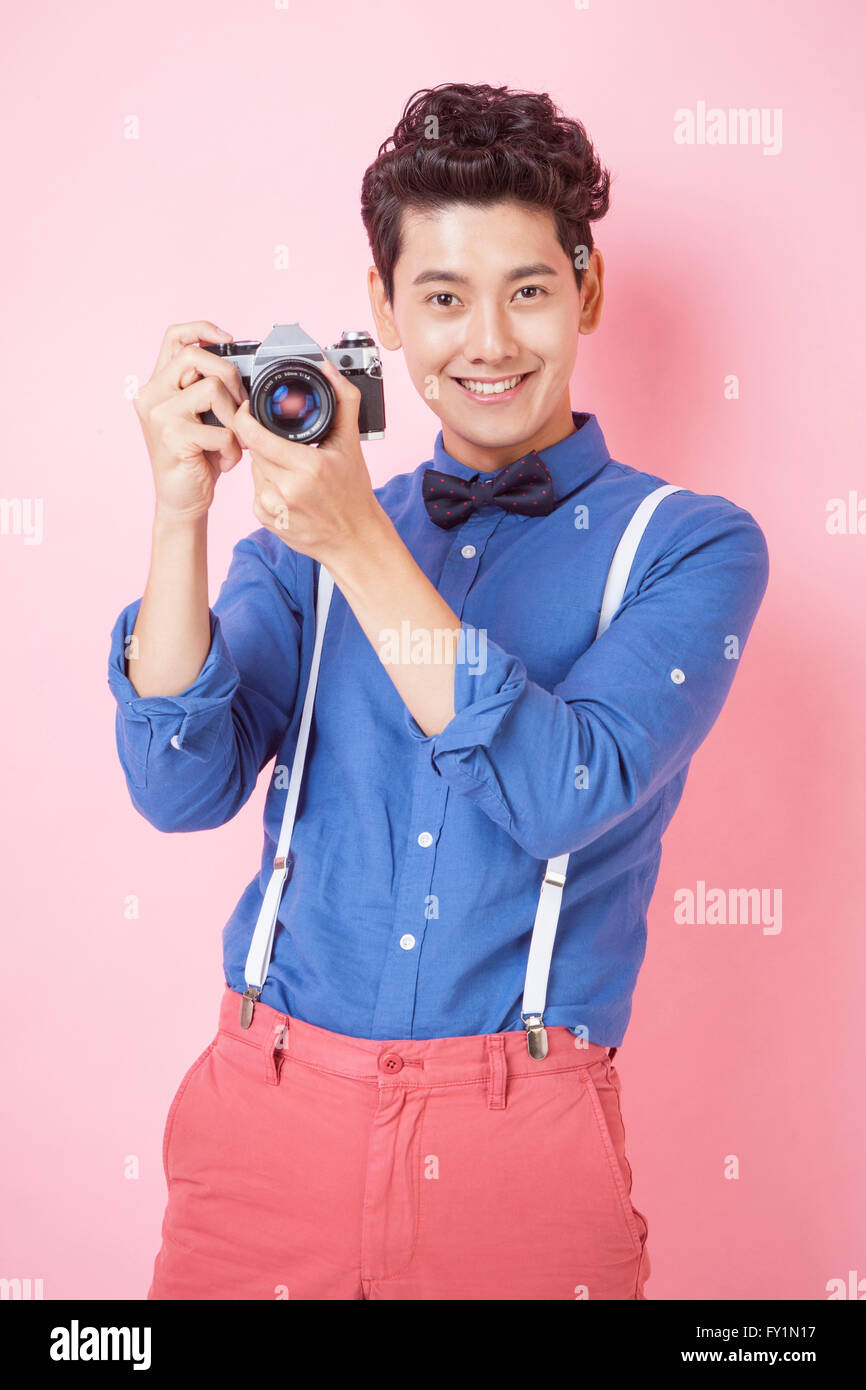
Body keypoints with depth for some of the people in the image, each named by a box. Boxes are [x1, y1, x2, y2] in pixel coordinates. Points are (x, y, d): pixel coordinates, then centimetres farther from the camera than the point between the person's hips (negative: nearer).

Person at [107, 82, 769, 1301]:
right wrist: (182, 515, -15)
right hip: (269, 1109, 3)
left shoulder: (689, 546, 0)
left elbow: (564, 794, -15)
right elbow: (182, 789, -3)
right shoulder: (305, 531, 8)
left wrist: (358, 542, -20)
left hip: (520, 1139, -2)